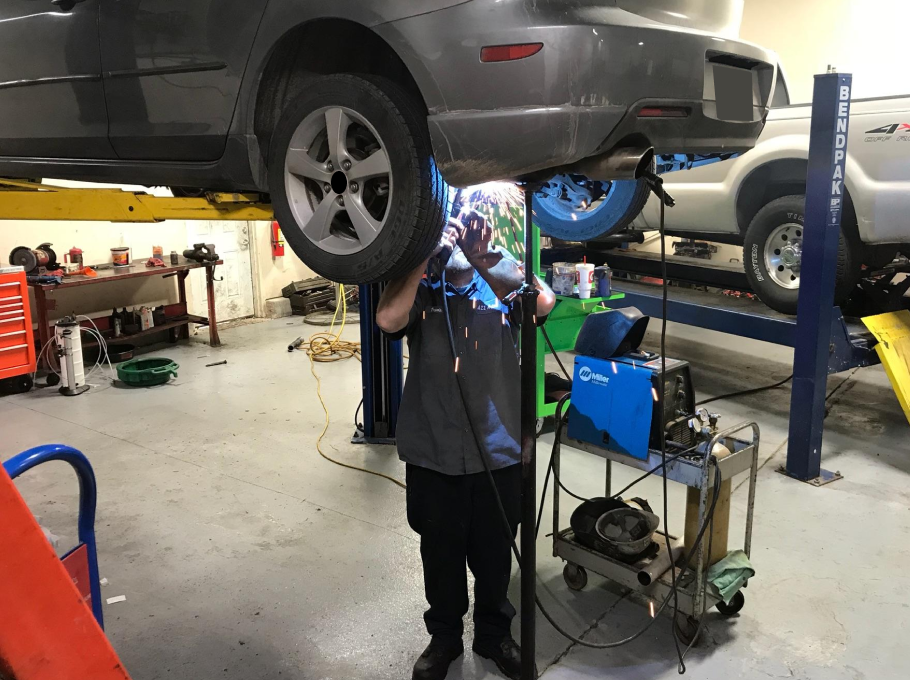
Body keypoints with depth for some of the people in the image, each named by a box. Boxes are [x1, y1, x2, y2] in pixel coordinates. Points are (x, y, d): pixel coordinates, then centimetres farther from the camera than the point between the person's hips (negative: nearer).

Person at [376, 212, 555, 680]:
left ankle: (494, 634, 42)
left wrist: (482, 257, -24)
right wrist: (425, 256, -19)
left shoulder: (501, 285, 3)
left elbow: (543, 304, -19)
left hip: (499, 453, 1)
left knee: (494, 555, 18)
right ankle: (444, 636, 41)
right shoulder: (420, 291, 1)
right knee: (441, 554, 17)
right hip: (433, 457, 0)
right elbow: (388, 320, -21)